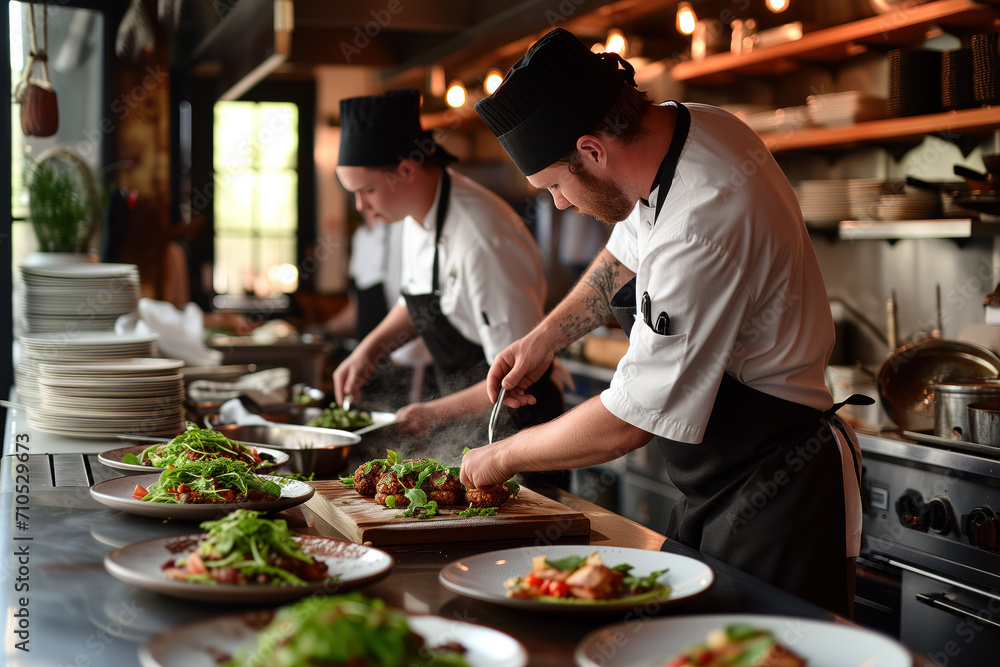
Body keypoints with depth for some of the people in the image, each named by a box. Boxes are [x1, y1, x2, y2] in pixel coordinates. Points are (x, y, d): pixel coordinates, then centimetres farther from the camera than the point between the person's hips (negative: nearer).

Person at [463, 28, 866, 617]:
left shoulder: (704, 229, -32)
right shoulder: (680, 125, -3)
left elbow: (629, 424, -24)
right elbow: (628, 250, 19)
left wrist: (504, 457, -9)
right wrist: (546, 337, 8)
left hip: (773, 499, -9)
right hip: (715, 485, 9)